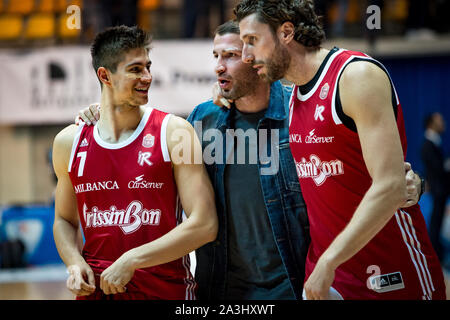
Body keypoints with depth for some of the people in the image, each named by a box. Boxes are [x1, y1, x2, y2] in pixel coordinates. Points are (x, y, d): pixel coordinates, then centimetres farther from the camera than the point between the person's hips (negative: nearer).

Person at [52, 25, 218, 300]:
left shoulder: (174, 132, -7)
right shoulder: (69, 143, 3)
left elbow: (204, 225, -13)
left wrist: (131, 261, -16)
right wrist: (75, 263, -3)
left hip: (166, 288, -2)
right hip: (96, 288, 3)